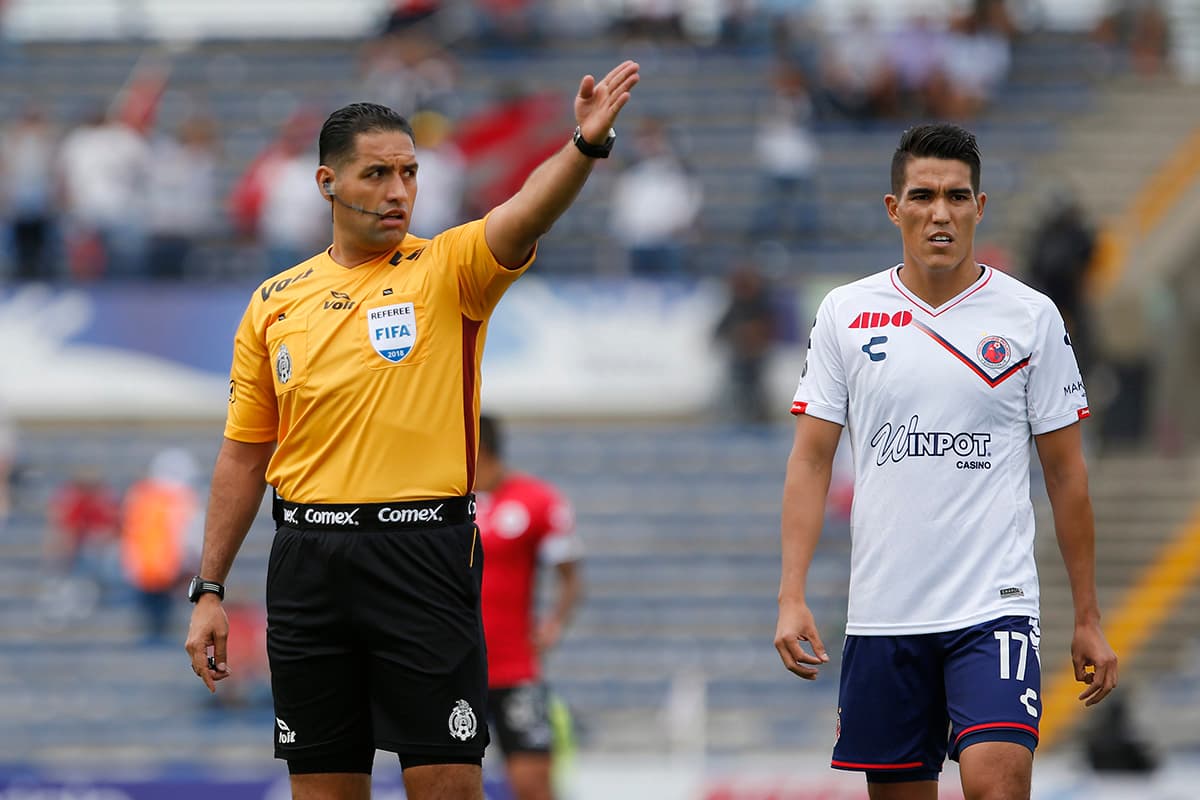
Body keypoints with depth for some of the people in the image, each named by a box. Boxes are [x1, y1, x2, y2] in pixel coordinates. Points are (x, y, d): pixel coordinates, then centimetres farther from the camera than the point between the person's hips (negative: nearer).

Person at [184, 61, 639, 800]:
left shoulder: (449, 270, 0)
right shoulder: (275, 303, 9)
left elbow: (527, 216, -21)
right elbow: (245, 455, 14)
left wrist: (587, 144, -41)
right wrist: (209, 591, 11)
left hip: (424, 552, -3)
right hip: (310, 561, 3)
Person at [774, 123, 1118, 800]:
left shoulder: (1031, 317, 3)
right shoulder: (846, 313, 6)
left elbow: (1066, 473, 7)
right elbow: (812, 459, 6)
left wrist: (1088, 619, 6)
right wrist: (792, 596, -5)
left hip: (995, 605, -2)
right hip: (882, 611, 2)